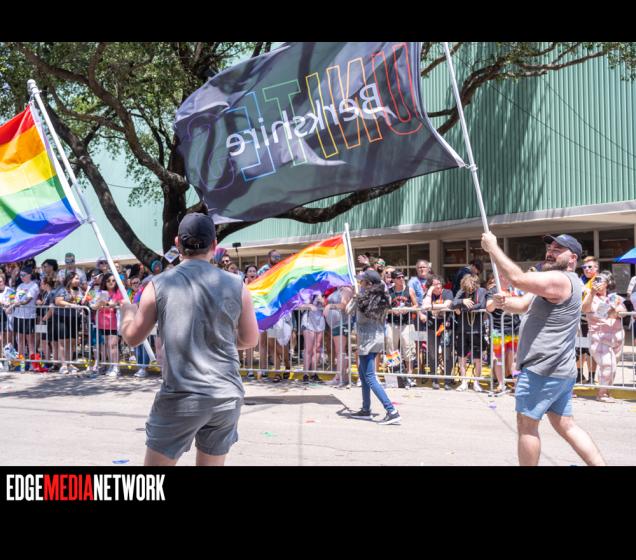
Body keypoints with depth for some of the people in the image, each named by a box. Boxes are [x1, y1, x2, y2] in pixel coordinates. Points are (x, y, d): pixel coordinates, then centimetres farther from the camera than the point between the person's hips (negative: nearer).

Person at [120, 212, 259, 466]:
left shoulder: (160, 285, -4)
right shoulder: (236, 286, 0)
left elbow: (132, 337, 6)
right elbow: (250, 340, 11)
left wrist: (128, 311, 27)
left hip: (181, 397, -2)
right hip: (227, 395, 3)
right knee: (212, 462, 15)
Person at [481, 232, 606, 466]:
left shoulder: (560, 279, -17)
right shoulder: (551, 282, 18)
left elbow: (517, 278, -28)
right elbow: (521, 305, 17)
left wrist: (492, 247, -18)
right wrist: (504, 302, -7)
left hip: (542, 369, -10)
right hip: (559, 369, 10)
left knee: (526, 425, 1)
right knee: (565, 425, 12)